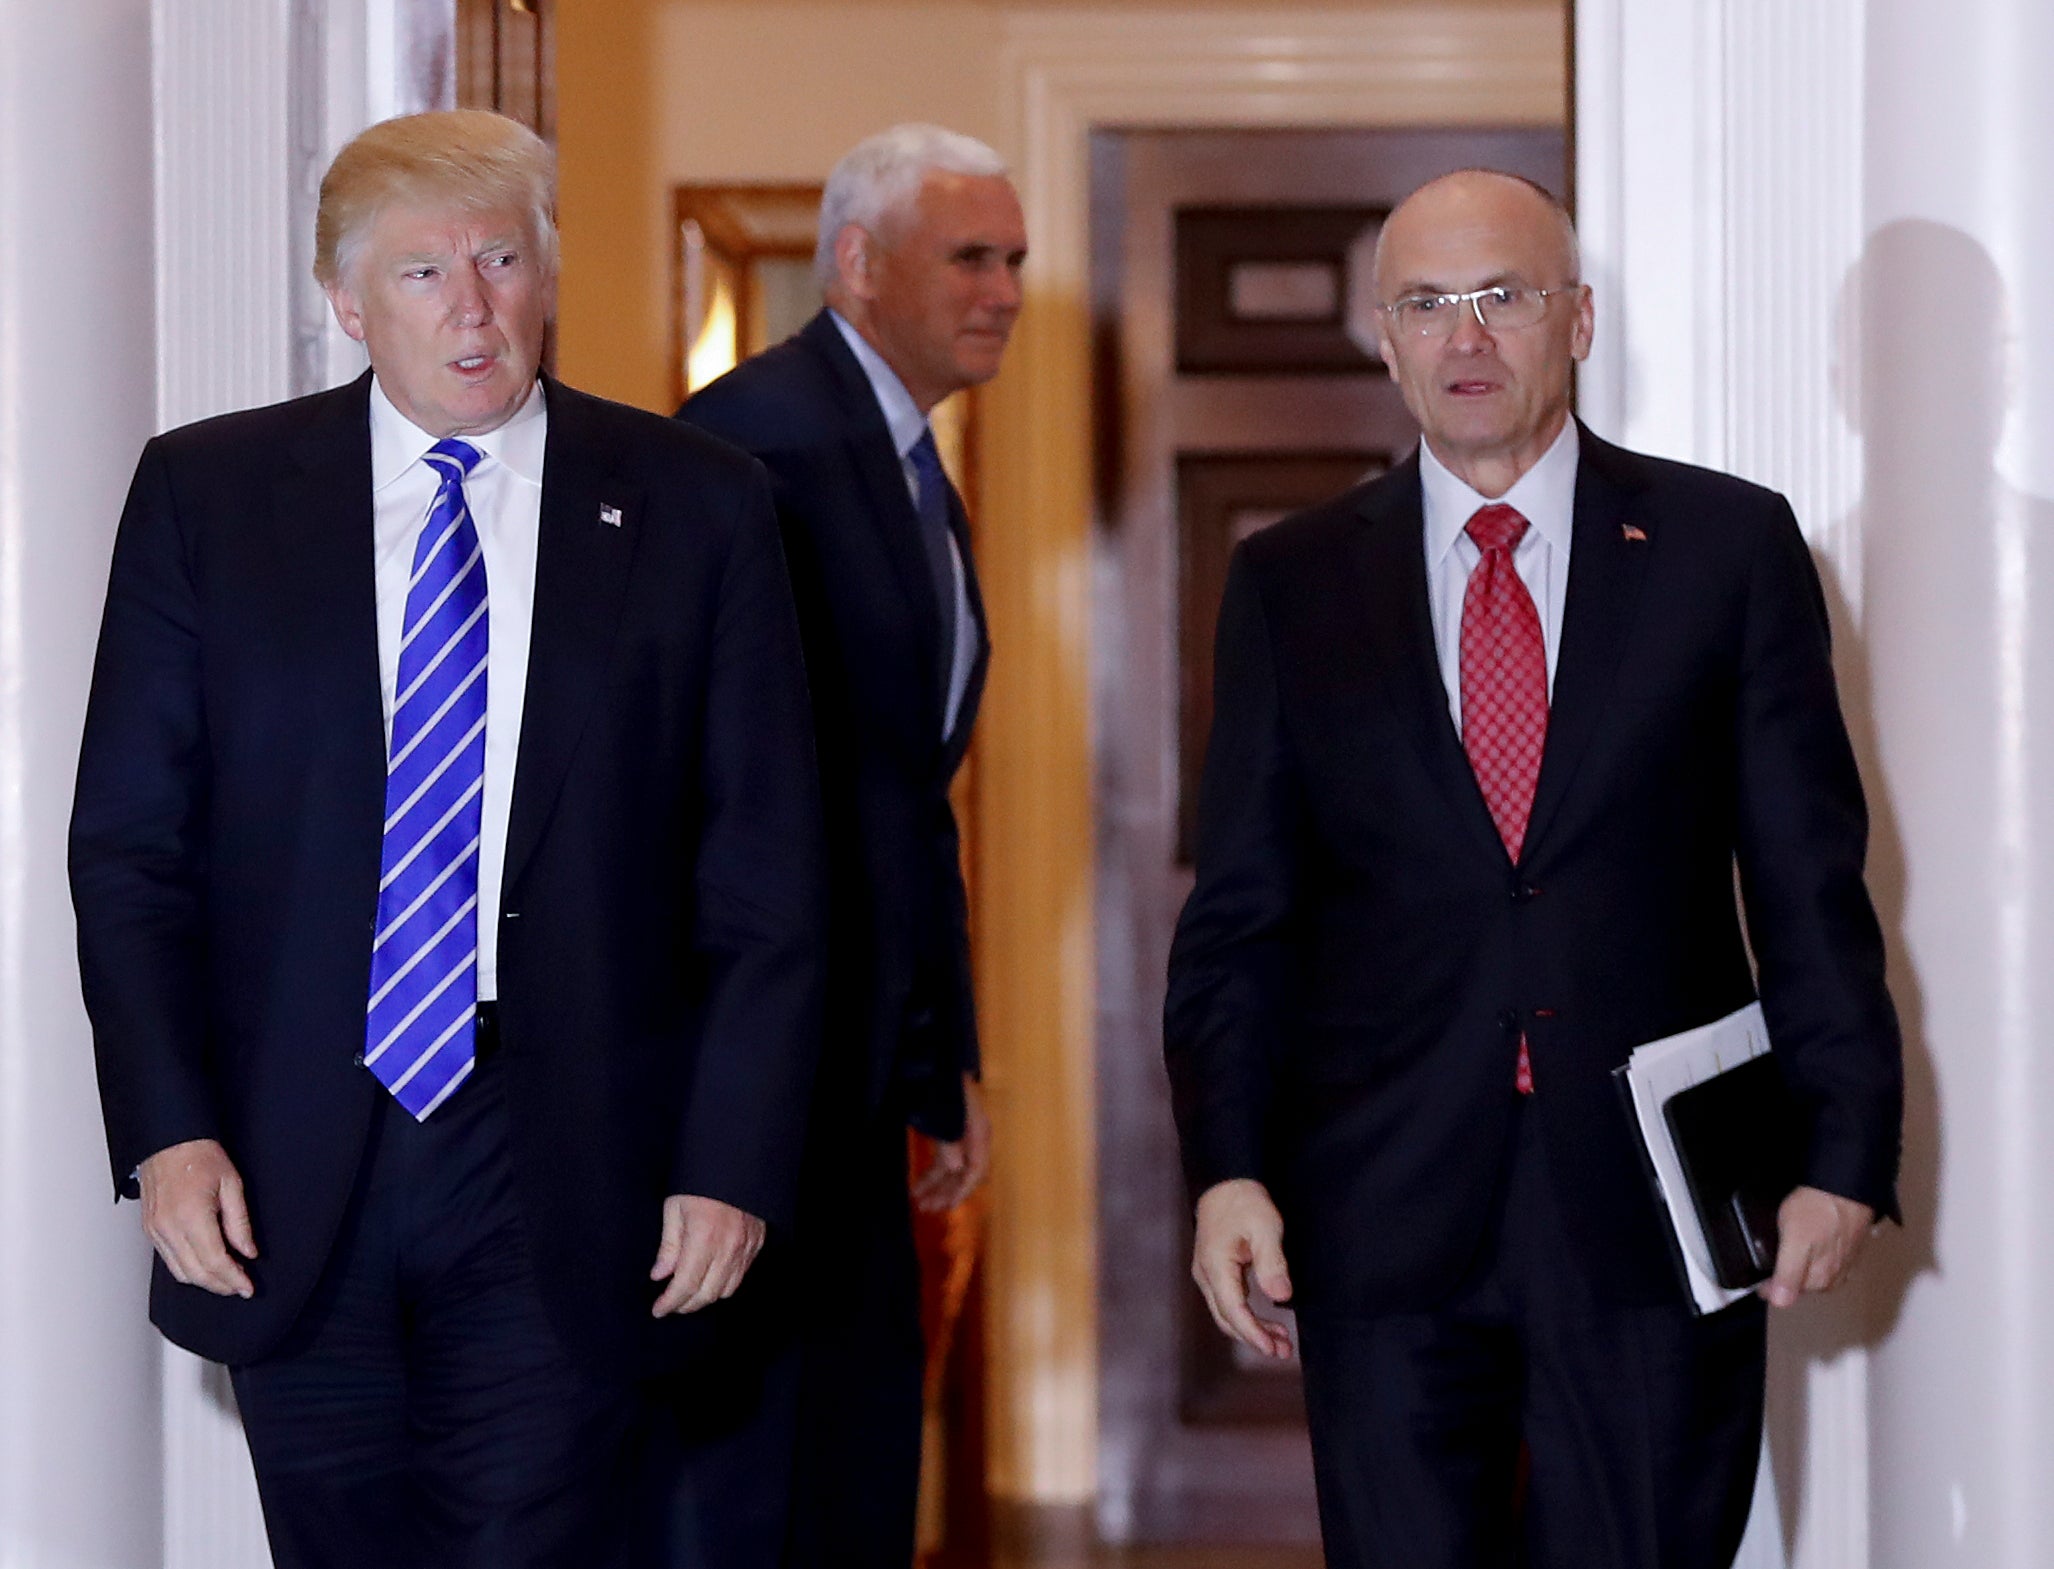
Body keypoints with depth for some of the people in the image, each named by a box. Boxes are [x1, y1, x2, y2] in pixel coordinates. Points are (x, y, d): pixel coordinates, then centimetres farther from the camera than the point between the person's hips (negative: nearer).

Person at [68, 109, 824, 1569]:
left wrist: (735, 1163, -4)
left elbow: (768, 877, 3)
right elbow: (130, 841, 4)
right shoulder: (207, 495, 5)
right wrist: (166, 1130, -6)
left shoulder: (696, 508, 3)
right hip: (288, 1187, 1)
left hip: (567, 1190, -1)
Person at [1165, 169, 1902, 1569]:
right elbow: (1243, 912, 6)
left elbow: (1811, 874, 3)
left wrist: (1845, 1150, -3)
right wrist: (1228, 1166, -4)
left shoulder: (1727, 546, 4)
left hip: (1657, 1204, -1)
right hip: (1389, 1227, 1)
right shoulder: (1291, 586, 7)